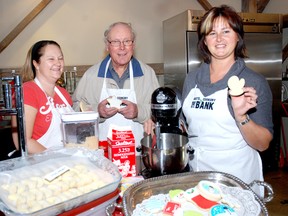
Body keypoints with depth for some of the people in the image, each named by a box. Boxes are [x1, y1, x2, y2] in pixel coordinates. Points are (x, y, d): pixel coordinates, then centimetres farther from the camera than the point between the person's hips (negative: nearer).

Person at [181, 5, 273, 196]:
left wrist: (241, 116, -29)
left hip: (237, 174, -3)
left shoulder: (255, 82, -12)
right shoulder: (192, 78, 0)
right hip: (196, 172, 4)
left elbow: (263, 144, -13)